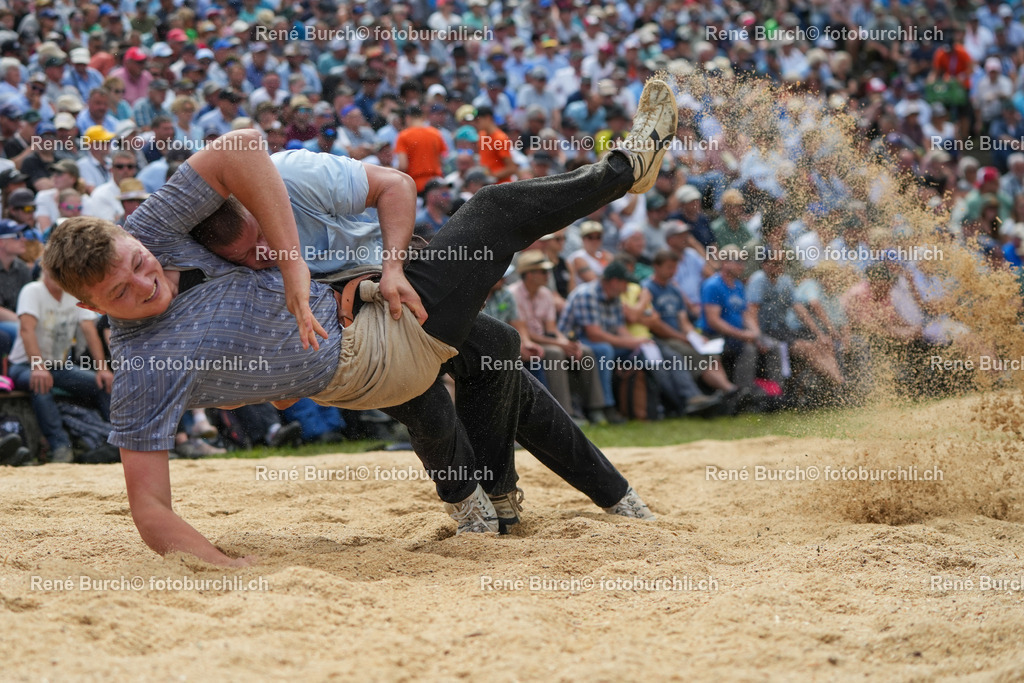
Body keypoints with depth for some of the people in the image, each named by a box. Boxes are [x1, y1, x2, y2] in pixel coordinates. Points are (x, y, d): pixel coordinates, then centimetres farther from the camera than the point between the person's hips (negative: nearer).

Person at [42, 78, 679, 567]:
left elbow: (241, 147, -20)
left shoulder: (147, 235, -15)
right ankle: (625, 169, 29)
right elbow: (150, 508, -29)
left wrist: (292, 262, -26)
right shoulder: (143, 377, -29)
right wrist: (227, 567, -43)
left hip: (347, 301, 6)